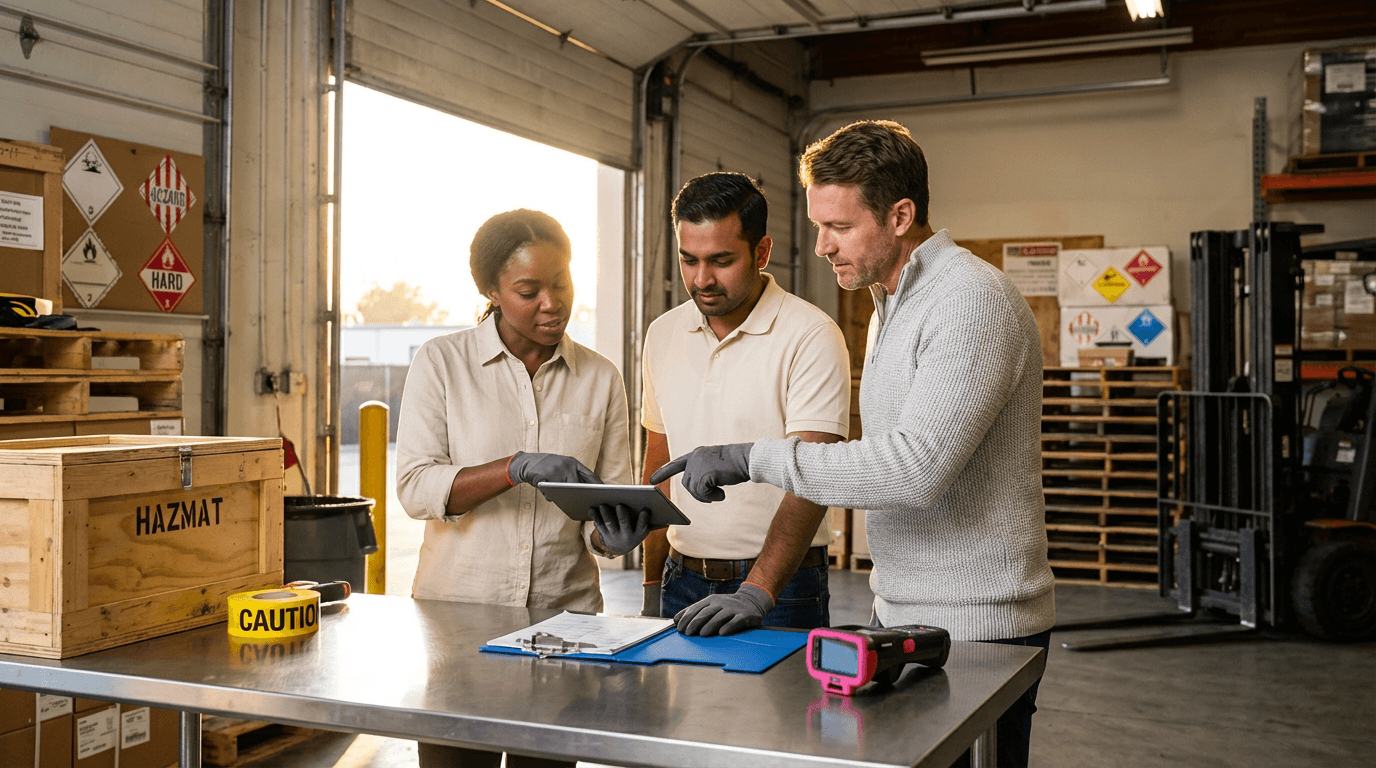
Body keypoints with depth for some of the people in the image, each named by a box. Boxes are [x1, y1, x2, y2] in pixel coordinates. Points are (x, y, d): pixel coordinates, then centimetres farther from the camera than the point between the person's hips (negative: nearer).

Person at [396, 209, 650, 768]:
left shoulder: (600, 379, 5)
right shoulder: (442, 362, -1)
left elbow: (609, 505, 6)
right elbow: (414, 486, -10)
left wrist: (616, 534, -18)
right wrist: (516, 468, -23)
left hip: (565, 612, 2)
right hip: (458, 605, -2)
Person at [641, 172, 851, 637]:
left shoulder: (811, 337, -13)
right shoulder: (663, 334, 6)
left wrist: (757, 593, -30)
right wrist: (653, 587, 12)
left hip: (780, 585, -5)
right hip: (683, 581, 5)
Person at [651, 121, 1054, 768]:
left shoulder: (973, 299, -17)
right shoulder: (891, 307, 16)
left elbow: (915, 467, -27)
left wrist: (753, 457, -25)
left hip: (975, 625, -9)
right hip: (905, 616, 9)